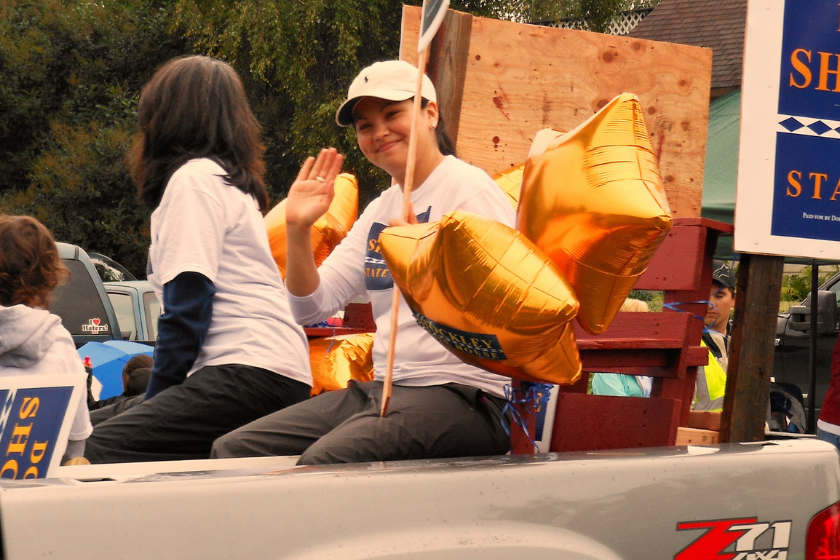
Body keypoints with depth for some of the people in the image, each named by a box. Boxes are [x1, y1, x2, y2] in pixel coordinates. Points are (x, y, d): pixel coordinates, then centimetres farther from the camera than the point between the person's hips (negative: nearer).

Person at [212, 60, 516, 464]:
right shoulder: (380, 211, 19)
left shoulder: (470, 189, -3)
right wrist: (297, 230, 1)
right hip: (383, 389, 8)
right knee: (235, 448, -5)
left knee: (325, 460, -33)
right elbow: (310, 308, 15)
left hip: (460, 394, -8)